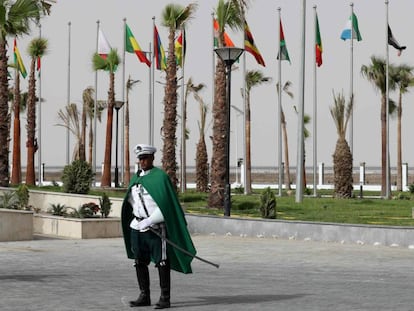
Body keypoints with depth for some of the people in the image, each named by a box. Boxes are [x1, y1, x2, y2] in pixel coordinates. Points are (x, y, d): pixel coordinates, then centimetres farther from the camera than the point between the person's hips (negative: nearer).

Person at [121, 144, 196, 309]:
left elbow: (166, 205, -15)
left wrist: (148, 221, -17)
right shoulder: (136, 178, 13)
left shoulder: (160, 177, -9)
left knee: (161, 262, -4)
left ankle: (165, 298, 0)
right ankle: (144, 296, 18)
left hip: (156, 227, -7)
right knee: (139, 262, 9)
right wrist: (138, 219, 12)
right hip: (137, 227, 7)